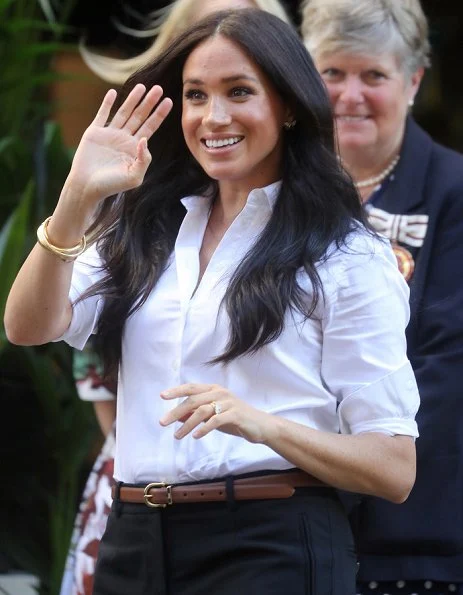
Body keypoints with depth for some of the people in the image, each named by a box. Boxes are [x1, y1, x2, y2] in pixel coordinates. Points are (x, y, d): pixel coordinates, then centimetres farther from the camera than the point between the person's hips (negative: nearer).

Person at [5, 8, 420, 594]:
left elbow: (394, 469, -7)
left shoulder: (346, 258, -3)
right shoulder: (146, 230, 10)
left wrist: (263, 426, -23)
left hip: (272, 547, -4)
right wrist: (77, 198, -16)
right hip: (137, 540, 4)